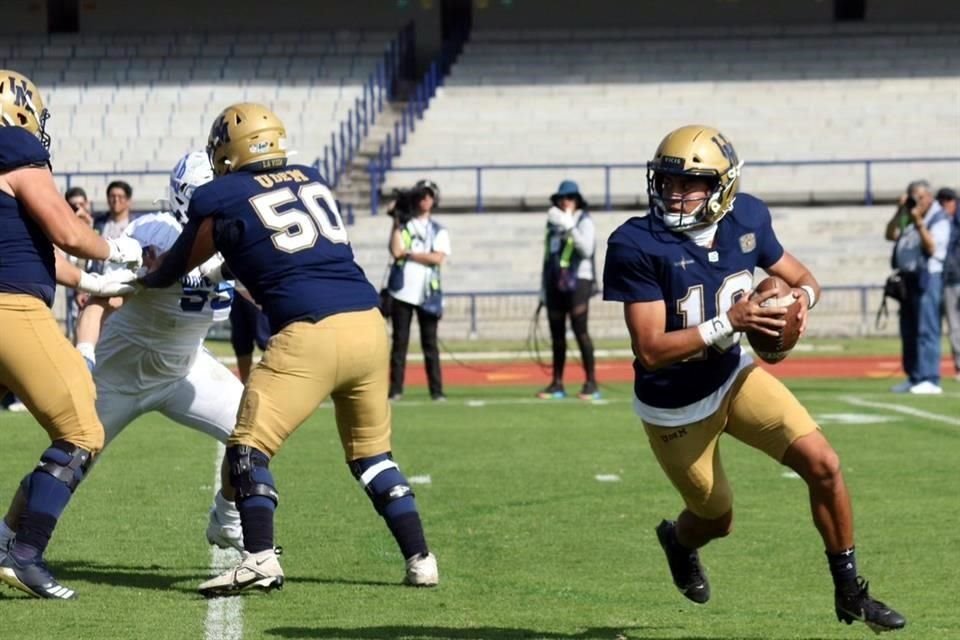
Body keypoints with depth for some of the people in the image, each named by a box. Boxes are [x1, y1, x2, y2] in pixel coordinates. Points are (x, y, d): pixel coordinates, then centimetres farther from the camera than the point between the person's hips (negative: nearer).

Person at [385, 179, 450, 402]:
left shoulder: (438, 231, 11)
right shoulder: (403, 226, 10)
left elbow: (437, 258, -6)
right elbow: (396, 250, -8)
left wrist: (409, 254, -8)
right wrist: (397, 223, -5)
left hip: (427, 294, 0)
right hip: (402, 291, 0)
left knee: (430, 343, 1)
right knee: (399, 342, 0)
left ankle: (436, 390, 1)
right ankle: (395, 389, 0)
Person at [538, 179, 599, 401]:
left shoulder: (584, 222, -3)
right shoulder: (553, 224, 16)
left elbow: (586, 249, -19)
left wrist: (569, 227, -27)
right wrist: (544, 289, 19)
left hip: (577, 281, -6)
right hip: (555, 284, 6)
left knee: (580, 330, -12)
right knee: (557, 334, 8)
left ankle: (591, 383, -10)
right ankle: (557, 384, 13)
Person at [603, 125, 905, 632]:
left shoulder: (746, 220, -12)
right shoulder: (638, 246, -27)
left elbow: (801, 278, 5)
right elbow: (649, 351, -29)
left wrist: (802, 296, -20)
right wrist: (729, 322, -37)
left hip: (733, 376, 4)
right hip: (675, 410, -4)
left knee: (823, 465, -11)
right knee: (717, 519, 13)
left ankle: (849, 594, 7)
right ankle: (678, 539, 53)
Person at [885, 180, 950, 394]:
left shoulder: (939, 220, -6)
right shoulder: (909, 220, 19)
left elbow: (931, 247, -17)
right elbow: (890, 234, 10)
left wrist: (918, 222, -24)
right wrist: (900, 212, 2)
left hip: (927, 278, -9)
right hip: (908, 278, 9)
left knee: (926, 330, -13)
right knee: (908, 332, 10)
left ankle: (929, 380, -16)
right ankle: (913, 378, 16)